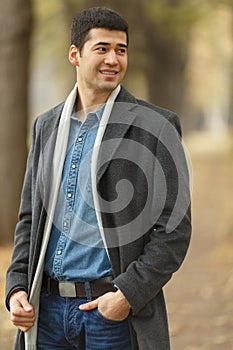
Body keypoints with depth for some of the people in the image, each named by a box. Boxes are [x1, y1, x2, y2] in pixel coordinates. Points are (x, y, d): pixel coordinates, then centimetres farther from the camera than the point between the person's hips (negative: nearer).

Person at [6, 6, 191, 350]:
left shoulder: (157, 126, -4)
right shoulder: (47, 126, 11)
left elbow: (174, 228, -7)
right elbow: (30, 218, 16)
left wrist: (128, 295, -15)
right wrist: (17, 287, 2)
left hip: (114, 312, -4)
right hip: (47, 310, 4)